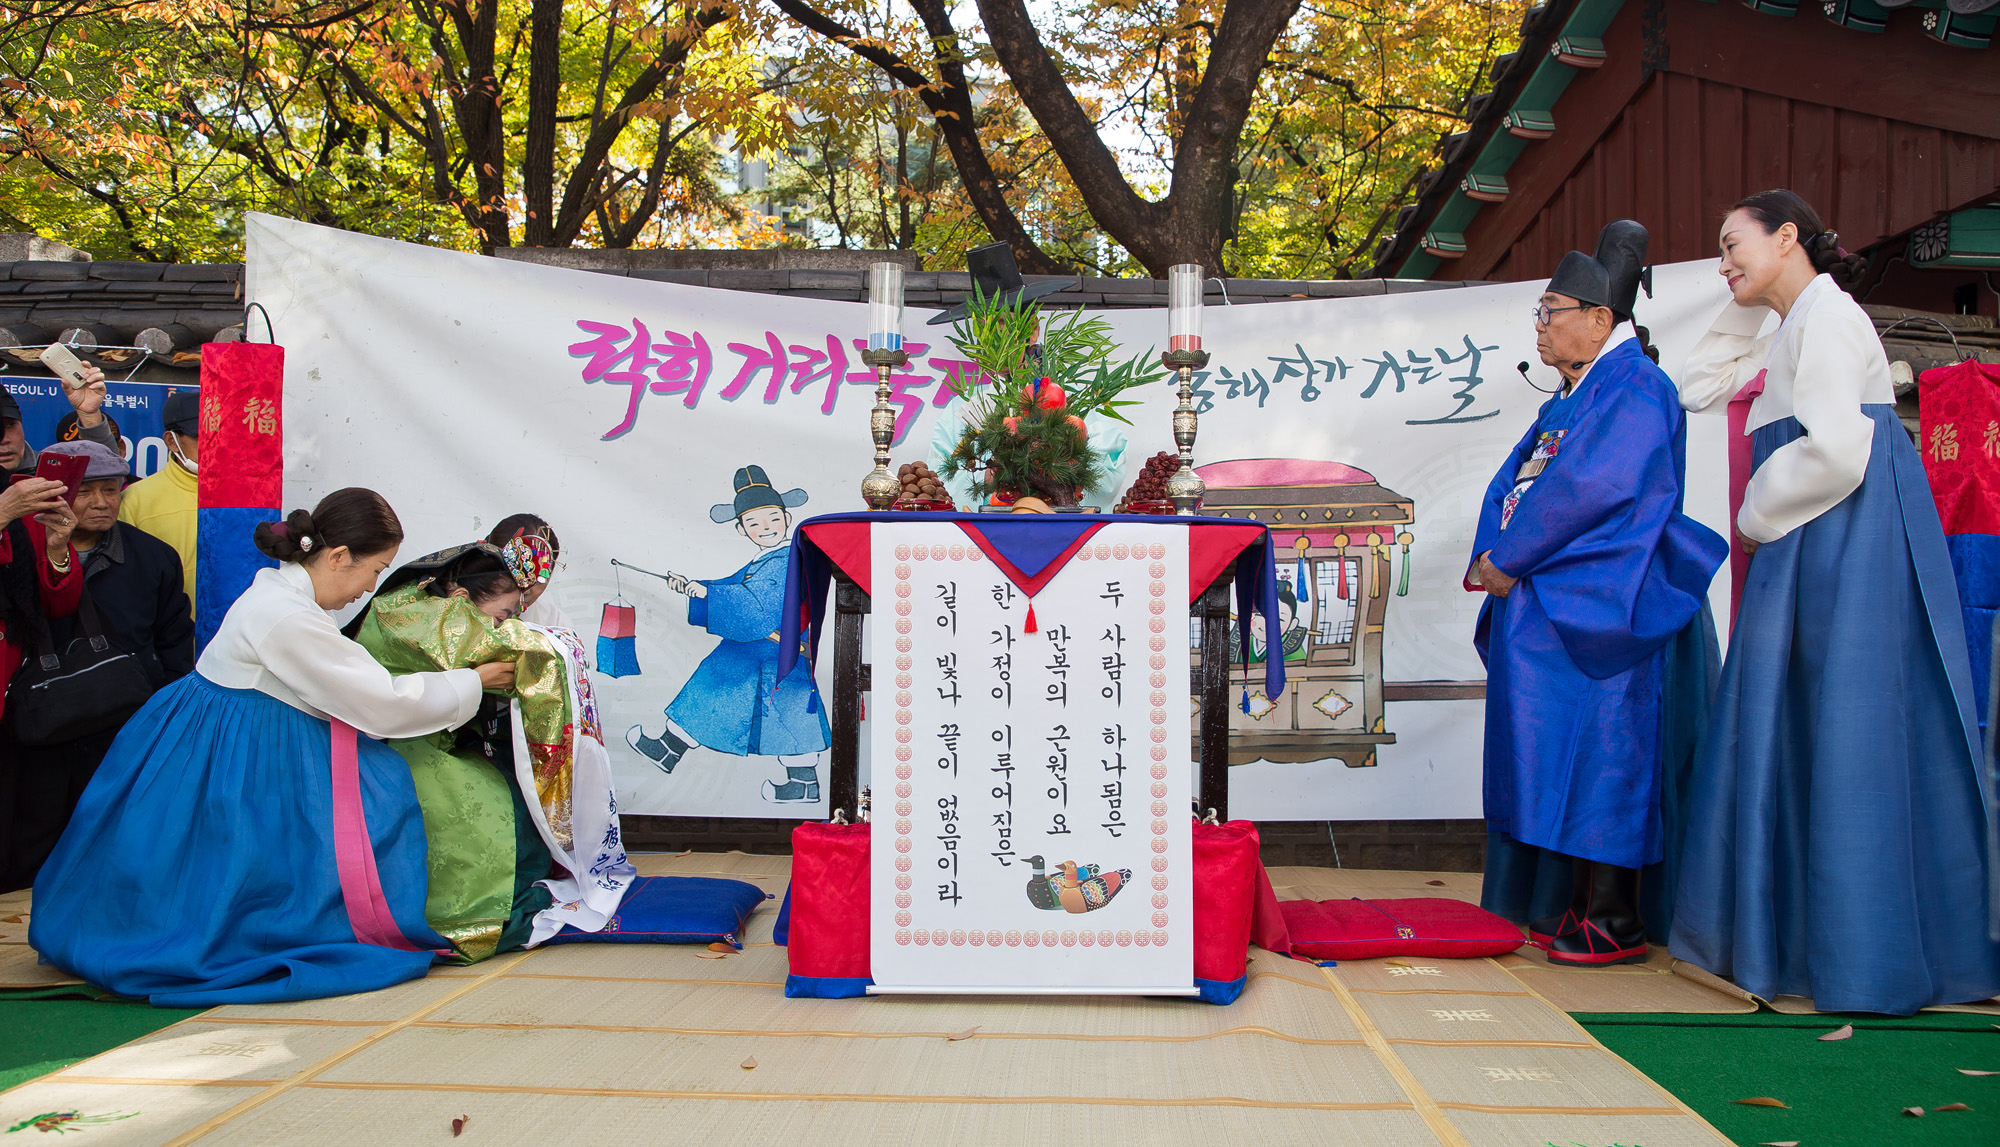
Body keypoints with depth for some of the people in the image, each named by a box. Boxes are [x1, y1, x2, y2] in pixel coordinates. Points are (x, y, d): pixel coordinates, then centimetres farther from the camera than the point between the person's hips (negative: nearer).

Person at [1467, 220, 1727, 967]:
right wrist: (1491, 555, -1)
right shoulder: (1569, 398, 20)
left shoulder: (1632, 390, -10)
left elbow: (1593, 487, -21)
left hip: (1595, 608, -9)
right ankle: (1580, 905, 17)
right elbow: (1513, 481, 17)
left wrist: (1508, 558, -15)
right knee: (1563, 759, 10)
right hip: (1546, 605, 9)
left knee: (1599, 751, -7)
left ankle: (1616, 923, -2)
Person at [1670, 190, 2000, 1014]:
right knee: (1797, 729, 9)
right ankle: (1798, 933, 14)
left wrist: (1756, 519, -7)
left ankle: (1871, 954, -2)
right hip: (1813, 548, 10)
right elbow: (1698, 390, 28)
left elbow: (1837, 449, -20)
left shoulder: (1824, 311, -9)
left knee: (1847, 734, -7)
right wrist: (1742, 311, 20)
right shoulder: (1791, 329, 20)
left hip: (1849, 544, -10)